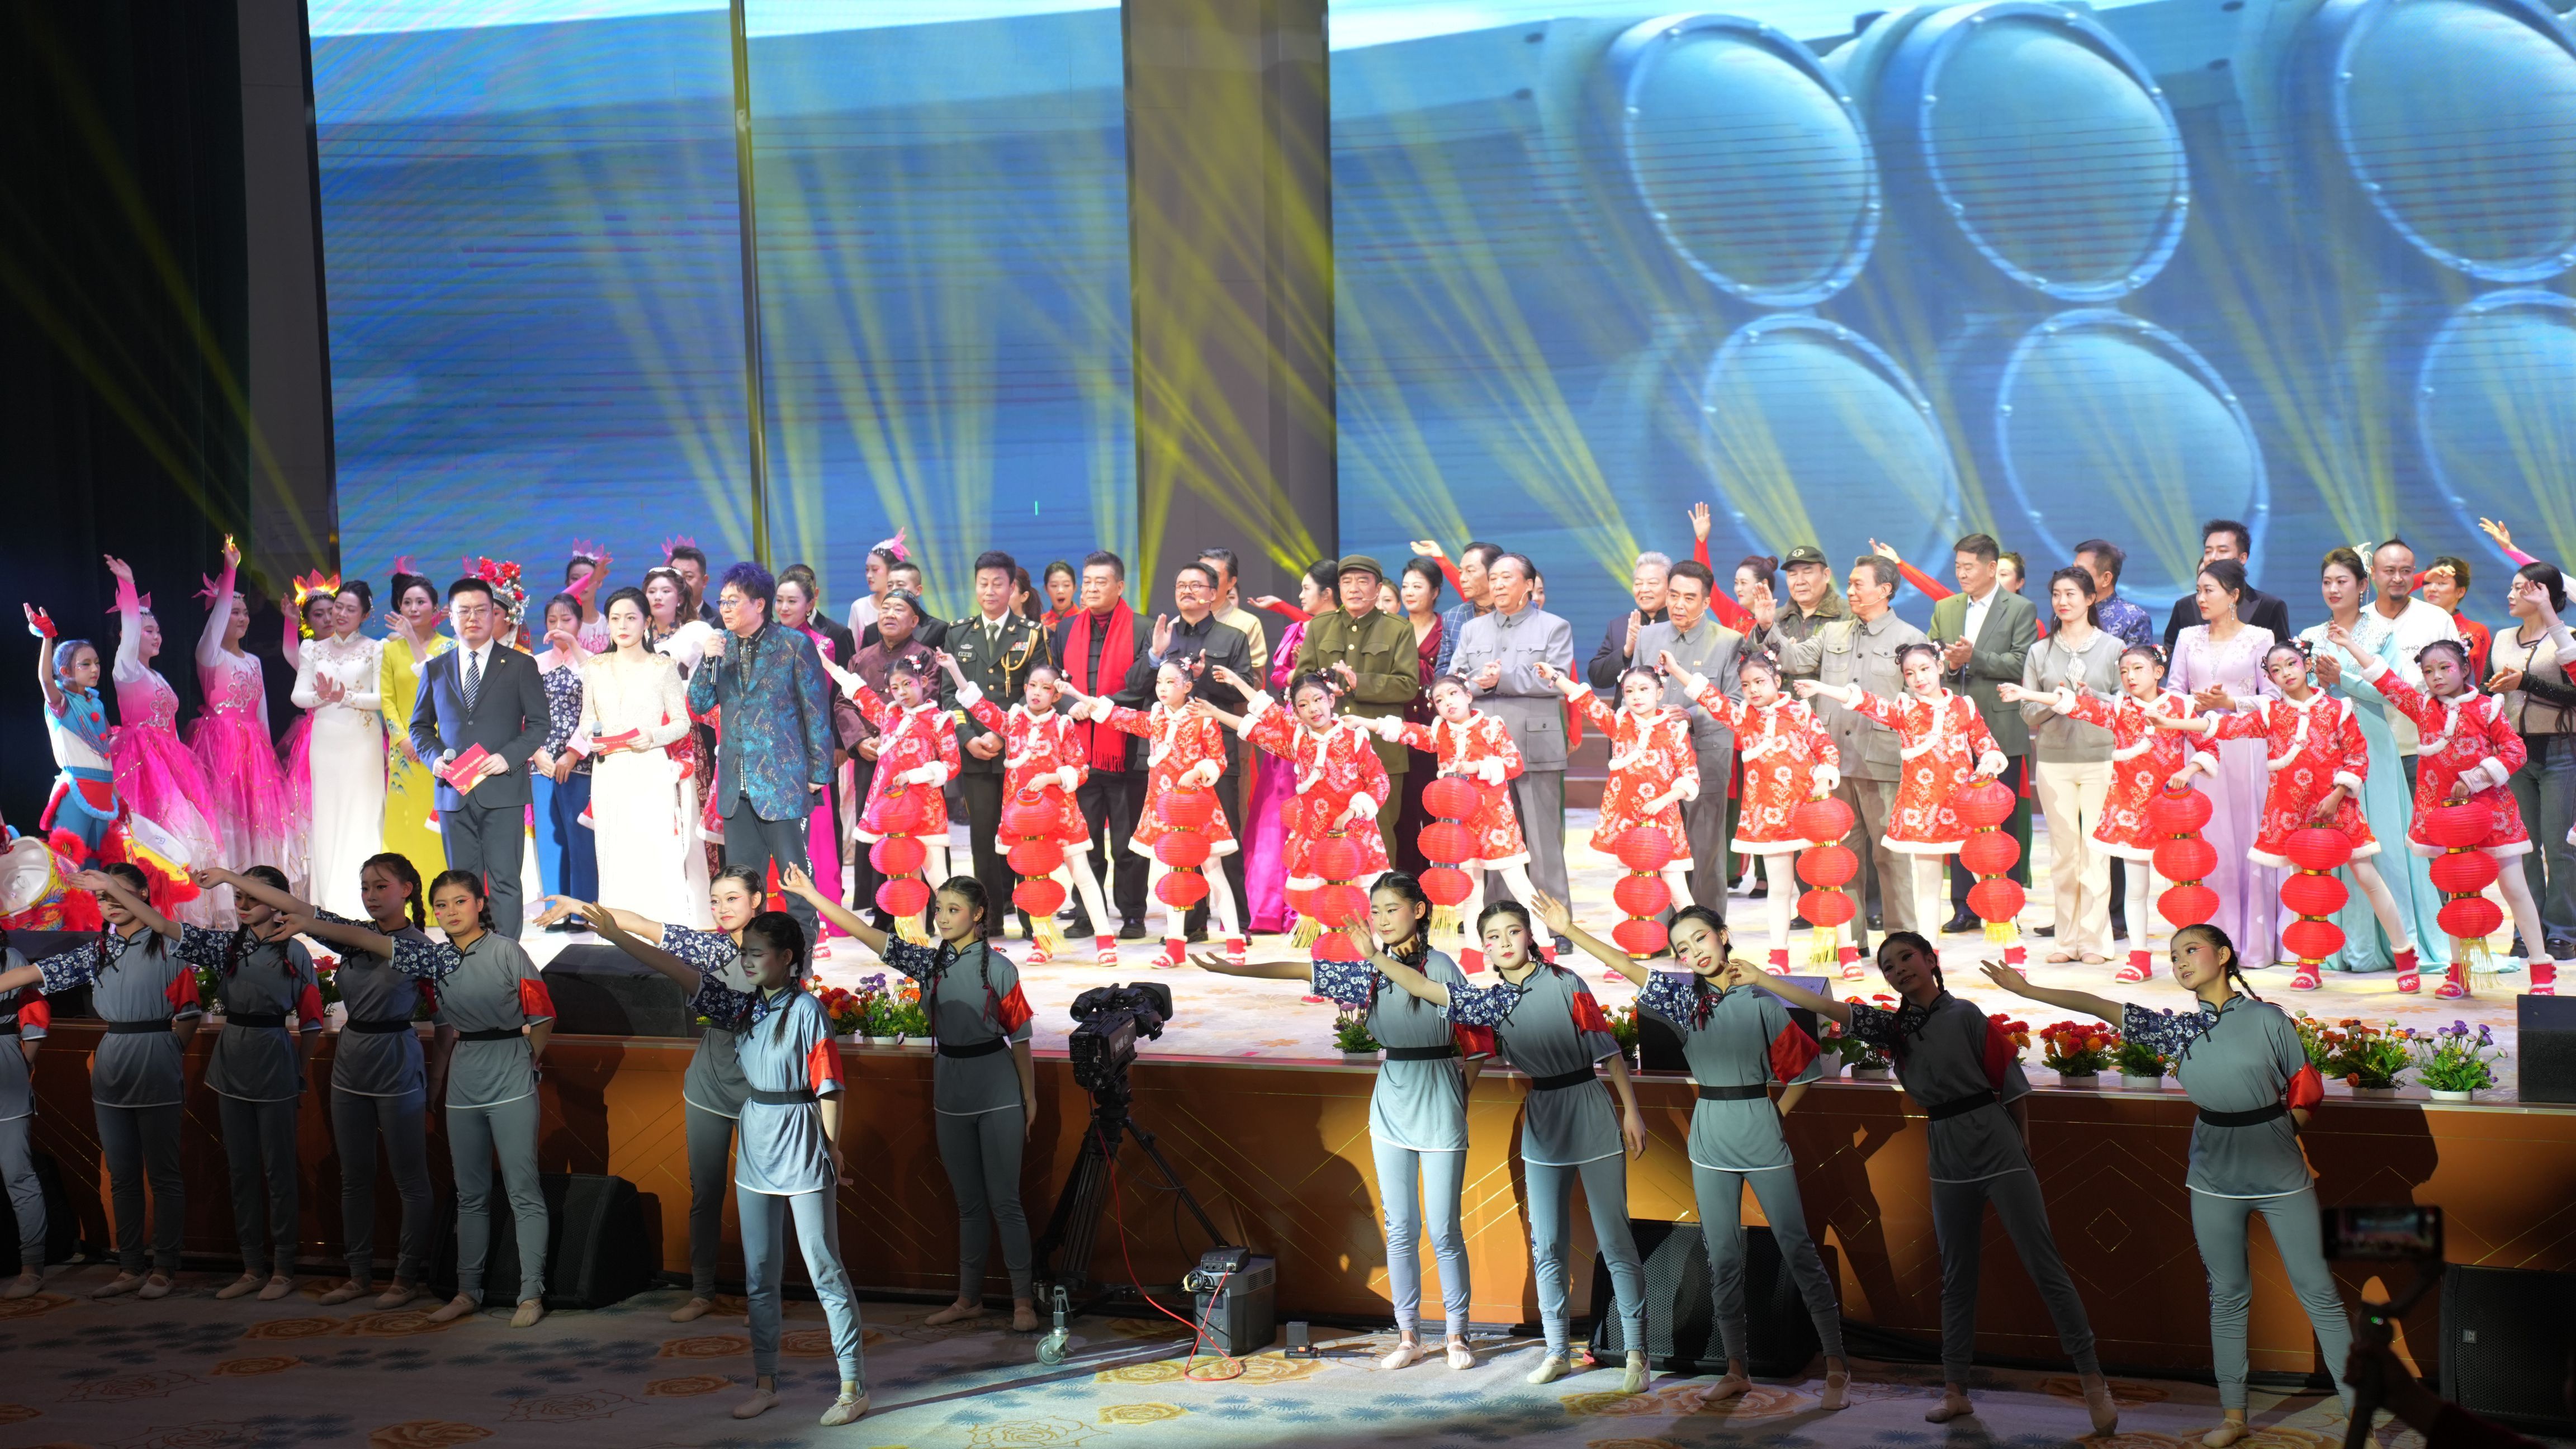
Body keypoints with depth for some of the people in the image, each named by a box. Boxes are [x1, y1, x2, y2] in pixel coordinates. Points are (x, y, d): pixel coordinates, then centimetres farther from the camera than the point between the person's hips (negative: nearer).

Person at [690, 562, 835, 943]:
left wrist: (819, 772, -6)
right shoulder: (721, 647, 11)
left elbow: (817, 711, -4)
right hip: (737, 782, 5)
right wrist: (707, 662, -8)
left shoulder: (795, 645, -5)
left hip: (783, 780, -5)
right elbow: (700, 704, 8)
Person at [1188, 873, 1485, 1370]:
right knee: (1400, 1230, 8)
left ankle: (1458, 1335, 12)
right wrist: (1235, 970, 3)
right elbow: (1303, 971, 8)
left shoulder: (1441, 967, -10)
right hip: (1390, 1108, 5)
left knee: (1444, 1231, -1)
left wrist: (1455, 1101, -3)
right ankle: (1408, 1335, 16)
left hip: (1439, 1110, -5)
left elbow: (1475, 1042, -7)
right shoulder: (1370, 970, 7)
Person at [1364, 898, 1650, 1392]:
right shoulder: (1490, 1001, 7)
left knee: (1614, 1239, -3)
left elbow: (1608, 1049, -4)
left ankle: (1636, 1353, 2)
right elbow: (1428, 989, 1)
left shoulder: (1564, 983, -4)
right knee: (1547, 1244, 7)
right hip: (1541, 1124, 4)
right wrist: (1375, 957, -7)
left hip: (1593, 1118, -4)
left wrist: (1631, 1112, -6)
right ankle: (1557, 1351, 18)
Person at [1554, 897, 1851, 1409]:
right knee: (1723, 1257, 7)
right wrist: (1568, 930, -9)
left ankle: (1837, 1367, 4)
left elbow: (1801, 1068, 2)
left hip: (1761, 1133, -3)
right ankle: (1736, 1370, 17)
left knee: (1797, 1247, -2)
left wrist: (1775, 1116, 1)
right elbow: (1628, 966, -3)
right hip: (1710, 1137, 3)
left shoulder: (1761, 999, -4)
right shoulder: (1683, 995, 4)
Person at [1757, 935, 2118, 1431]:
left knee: (2045, 1267, -5)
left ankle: (2092, 1379, 0)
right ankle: (1955, 1390, 16)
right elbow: (1827, 1007, 4)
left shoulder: (1966, 1015, -8)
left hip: (1997, 1149, -5)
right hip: (1948, 1161, 5)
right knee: (1956, 1278, 10)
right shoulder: (1893, 1027, 7)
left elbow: (2011, 1083, -5)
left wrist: (2023, 1148, 0)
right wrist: (1758, 979, 0)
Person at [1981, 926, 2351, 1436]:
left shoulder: (2268, 1019, -5)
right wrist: (2028, 990, -6)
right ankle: (2233, 1416, 17)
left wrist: (2269, 1129, -4)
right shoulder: (2177, 1028, 2)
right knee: (2227, 1296, 9)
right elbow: (2100, 1007, -2)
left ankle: (2359, 1406, 9)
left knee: (2318, 1291, 2)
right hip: (2215, 1182, 3)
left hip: (2281, 1176, -3)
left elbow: (2305, 1096, 2)